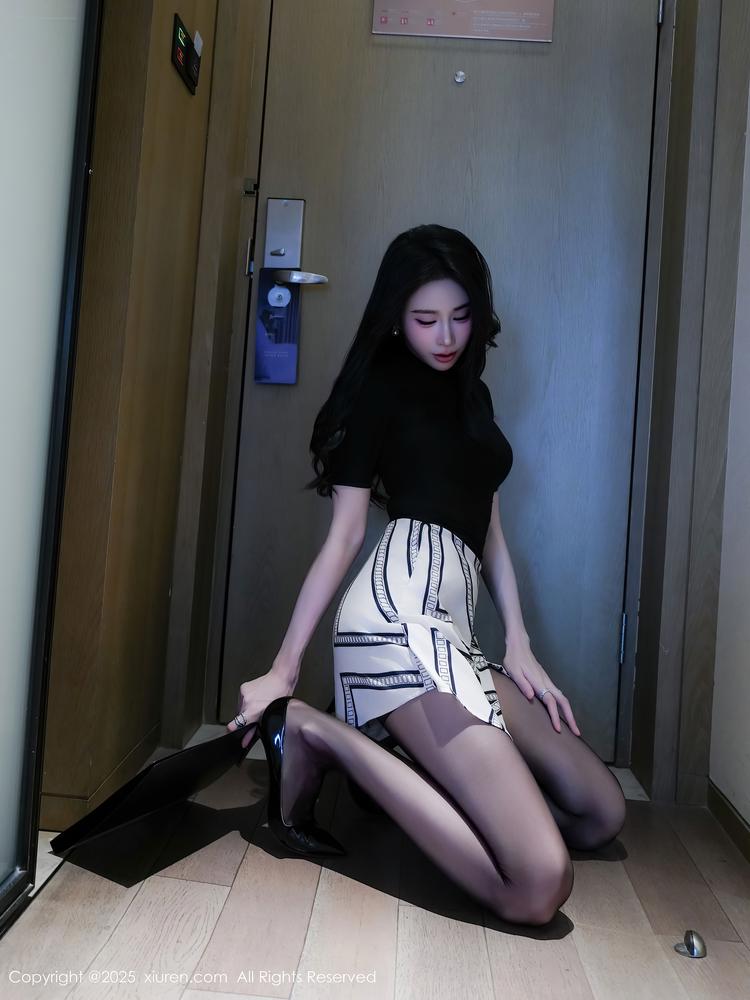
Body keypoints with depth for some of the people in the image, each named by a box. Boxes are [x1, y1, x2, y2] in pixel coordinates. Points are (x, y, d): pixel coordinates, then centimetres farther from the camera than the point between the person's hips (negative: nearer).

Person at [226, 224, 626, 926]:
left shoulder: (471, 393, 24)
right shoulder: (378, 388, 4)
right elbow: (344, 535, 0)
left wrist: (518, 645, 9)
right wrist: (283, 668, -4)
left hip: (452, 624, 8)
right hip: (403, 606, -8)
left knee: (601, 813, 8)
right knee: (539, 886, -17)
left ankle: (363, 755, 6)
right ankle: (321, 732, -8)